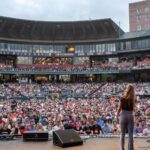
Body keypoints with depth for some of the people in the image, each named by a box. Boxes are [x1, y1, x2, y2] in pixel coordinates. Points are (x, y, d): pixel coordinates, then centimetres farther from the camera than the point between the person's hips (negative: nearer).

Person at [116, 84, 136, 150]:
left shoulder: (122, 98, -8)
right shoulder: (133, 99, -4)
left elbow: (119, 108, -6)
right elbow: (133, 109, 7)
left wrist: (117, 116, 3)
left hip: (123, 116, 0)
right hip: (130, 116, 0)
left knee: (122, 134, 10)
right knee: (130, 134, 7)